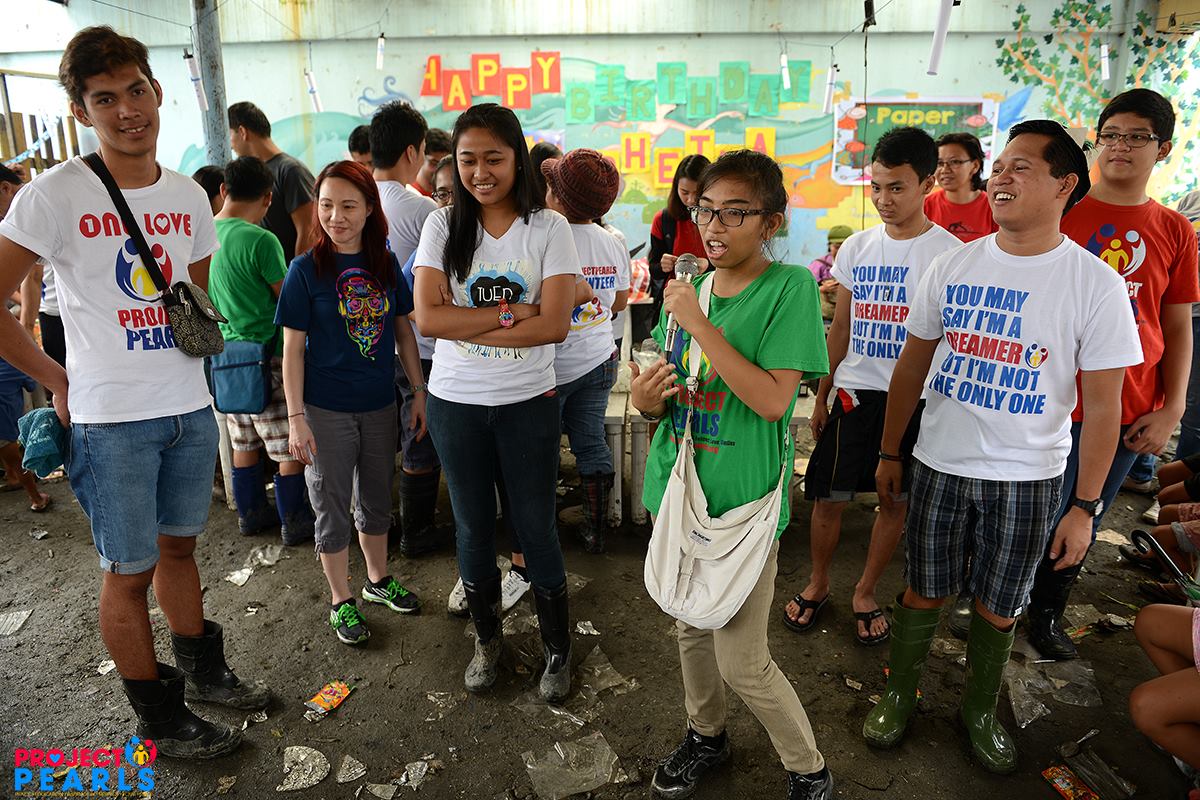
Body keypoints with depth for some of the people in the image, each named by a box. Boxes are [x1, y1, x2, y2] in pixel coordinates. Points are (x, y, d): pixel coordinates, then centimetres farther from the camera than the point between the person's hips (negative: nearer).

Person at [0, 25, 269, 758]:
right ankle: (161, 719, 25)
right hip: (111, 420, -4)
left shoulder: (189, 196, 5)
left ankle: (205, 672, 38)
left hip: (190, 408, 5)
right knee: (130, 572, 8)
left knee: (178, 545, 20)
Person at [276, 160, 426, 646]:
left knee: (376, 500, 19)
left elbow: (404, 333, 7)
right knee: (332, 508, 9)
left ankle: (378, 580, 39)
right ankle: (341, 601, 26)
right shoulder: (306, 270, -10)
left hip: (380, 405, 4)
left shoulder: (386, 264, 0)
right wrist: (296, 418, -12)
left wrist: (420, 393, 5)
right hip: (326, 410, -4)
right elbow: (293, 348, -9)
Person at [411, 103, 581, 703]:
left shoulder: (548, 228, -6)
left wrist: (467, 326, -17)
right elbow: (427, 317, -13)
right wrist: (510, 313, -18)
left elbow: (554, 324, -16)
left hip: (528, 402, -2)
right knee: (473, 527, 16)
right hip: (456, 402, 2)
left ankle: (557, 649, 29)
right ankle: (487, 638, 38)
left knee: (536, 528, 8)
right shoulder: (443, 226, -2)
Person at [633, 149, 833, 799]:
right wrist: (645, 397, -8)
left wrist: (698, 323, -22)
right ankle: (706, 735, 47)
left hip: (742, 498, -6)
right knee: (691, 628, 22)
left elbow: (772, 400, -22)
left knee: (743, 663, 2)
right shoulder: (688, 287, 6)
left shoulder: (790, 287, -12)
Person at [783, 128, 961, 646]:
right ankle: (817, 585, 28)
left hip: (914, 399, -2)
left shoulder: (949, 253, -7)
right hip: (854, 392, 2)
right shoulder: (857, 247, 4)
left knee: (896, 501, 11)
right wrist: (821, 397, 11)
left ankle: (865, 594, 30)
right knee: (827, 497, 5)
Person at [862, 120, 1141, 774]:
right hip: (939, 465, 2)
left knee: (998, 608, 14)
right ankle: (898, 694, 35)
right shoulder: (953, 266, -1)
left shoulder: (1096, 285, -9)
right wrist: (889, 453, 6)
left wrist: (1084, 506, -7)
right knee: (924, 592, 12)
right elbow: (911, 368, 6)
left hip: (1028, 479, -1)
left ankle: (979, 709, 38)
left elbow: (1102, 406, -6)